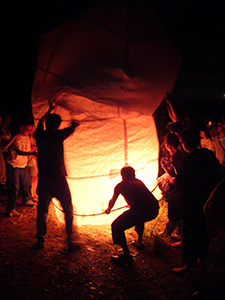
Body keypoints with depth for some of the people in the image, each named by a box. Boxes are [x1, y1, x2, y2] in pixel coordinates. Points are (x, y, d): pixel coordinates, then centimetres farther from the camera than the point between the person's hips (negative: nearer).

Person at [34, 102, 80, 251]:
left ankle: (40, 240, 23)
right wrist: (75, 123, 25)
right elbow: (73, 127, 2)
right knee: (68, 211, 8)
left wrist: (50, 110, 38)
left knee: (42, 210, 16)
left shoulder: (40, 135, 2)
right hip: (58, 180, -5)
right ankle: (71, 241, 11)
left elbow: (41, 122, 24)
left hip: (43, 180, 5)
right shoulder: (57, 135, -13)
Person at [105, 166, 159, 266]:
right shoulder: (139, 182, 32)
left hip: (139, 210, -6)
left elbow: (112, 201, 39)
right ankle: (139, 242, 44)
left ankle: (127, 256, 2)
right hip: (154, 211, 7)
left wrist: (108, 209, 62)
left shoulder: (121, 185, 21)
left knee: (116, 226, 7)